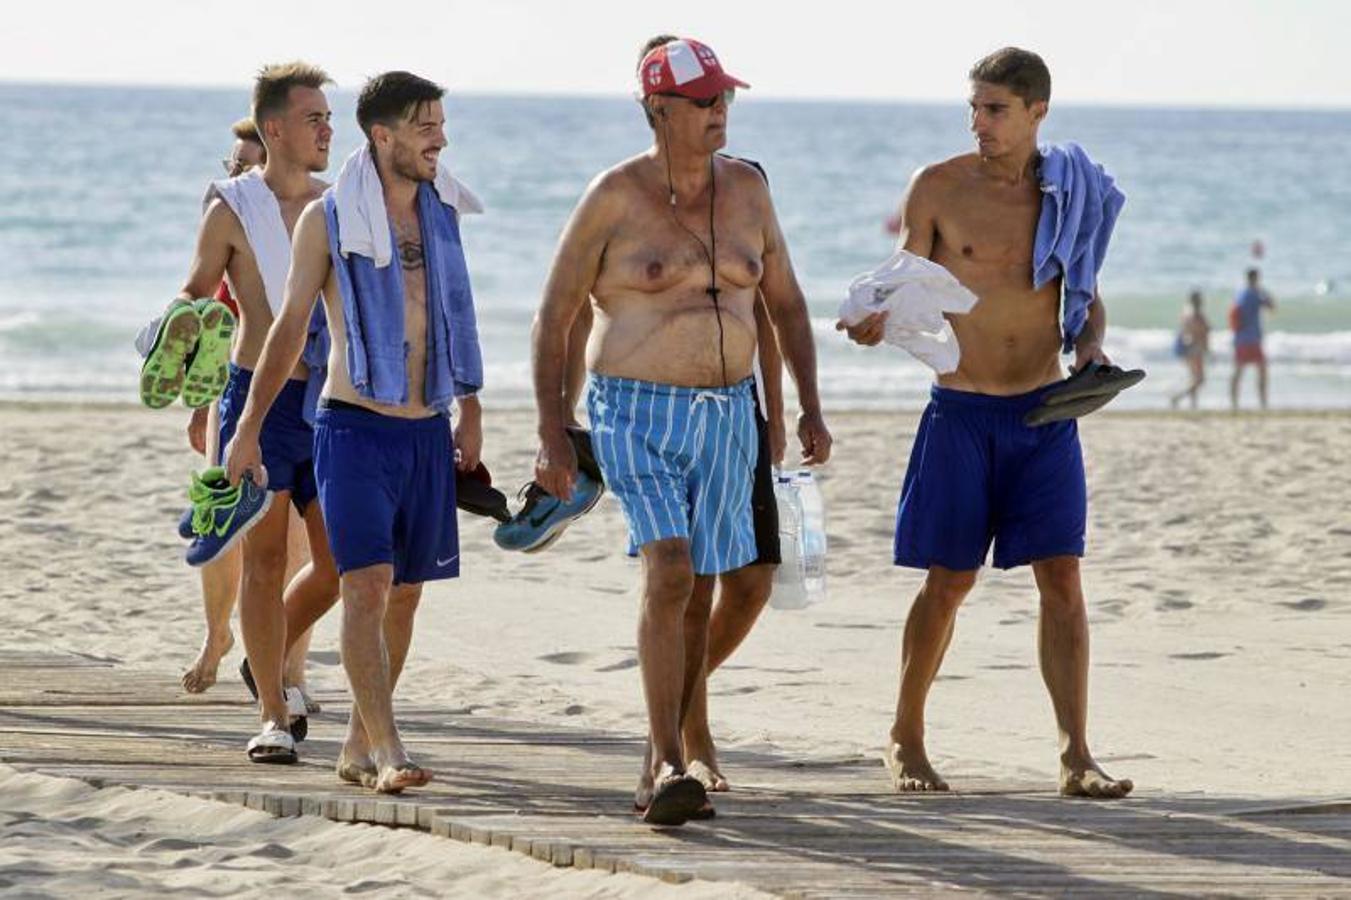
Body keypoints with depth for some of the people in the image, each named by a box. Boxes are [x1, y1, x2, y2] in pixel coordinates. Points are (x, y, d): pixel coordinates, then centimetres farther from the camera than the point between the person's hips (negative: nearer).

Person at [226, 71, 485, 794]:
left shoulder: (440, 210, 8)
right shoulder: (328, 219, -6)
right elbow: (291, 327, 0)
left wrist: (469, 410, 22)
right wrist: (248, 429, 2)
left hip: (427, 432, 5)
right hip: (354, 428, -5)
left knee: (404, 593, 9)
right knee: (367, 584, -16)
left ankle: (359, 746, 20)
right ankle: (387, 753, -22)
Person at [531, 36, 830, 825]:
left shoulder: (745, 189, 5)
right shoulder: (615, 197, -8)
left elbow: (787, 301, 15)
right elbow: (554, 318, -4)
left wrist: (810, 406, 5)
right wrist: (553, 433, -10)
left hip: (726, 414, 5)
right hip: (638, 413, -5)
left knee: (699, 593, 8)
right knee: (668, 572, -21)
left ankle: (658, 773, 18)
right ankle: (670, 765, -21)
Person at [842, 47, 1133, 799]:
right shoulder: (939, 189, -4)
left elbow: (1086, 294, 13)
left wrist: (1090, 345, -8)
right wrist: (878, 318, -21)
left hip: (1047, 413, 2)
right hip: (962, 416, -2)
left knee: (1062, 578, -6)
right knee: (949, 583, 3)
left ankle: (1077, 757, -7)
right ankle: (907, 739, 21)